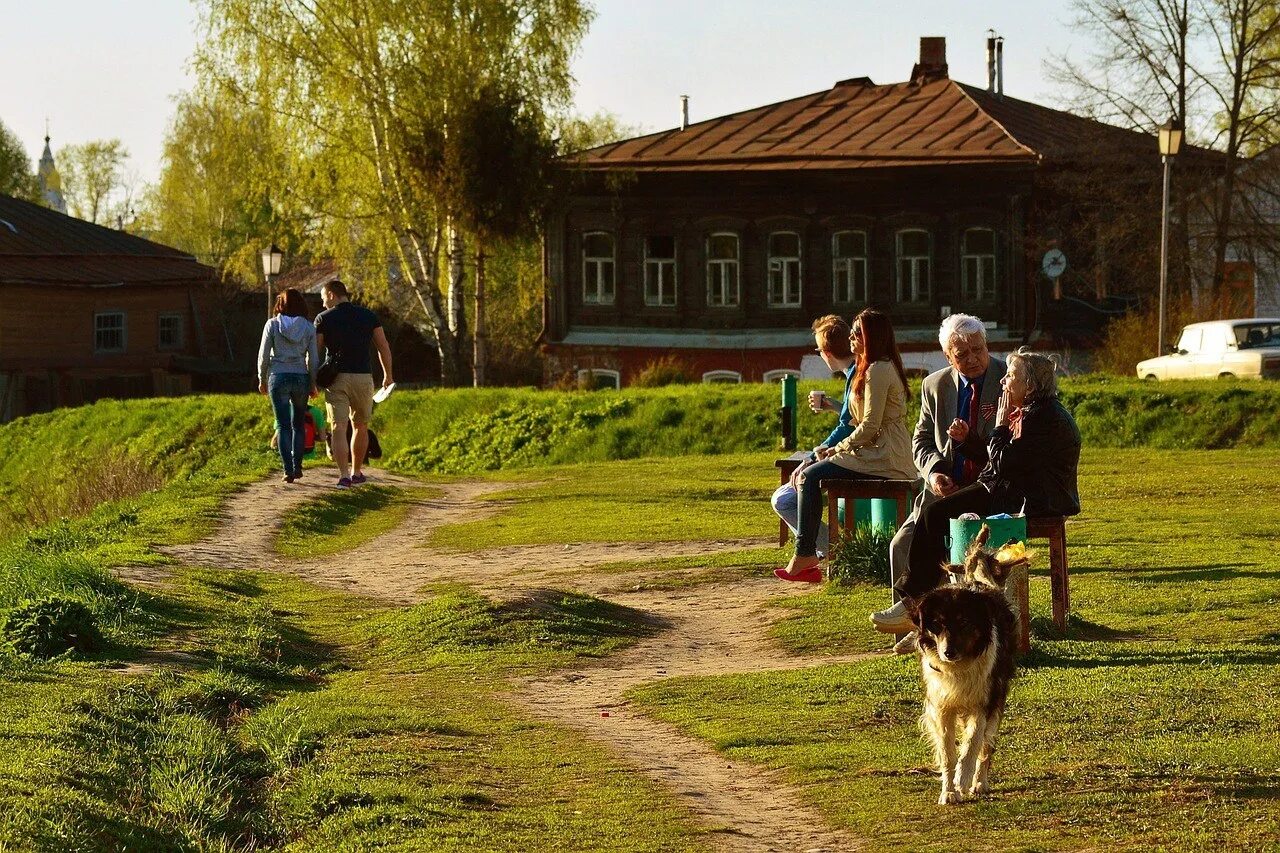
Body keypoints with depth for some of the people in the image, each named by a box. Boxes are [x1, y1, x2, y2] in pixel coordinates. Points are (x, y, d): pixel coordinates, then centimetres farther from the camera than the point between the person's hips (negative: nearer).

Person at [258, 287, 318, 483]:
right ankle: (297, 466, 16)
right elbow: (313, 359, 2)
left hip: (278, 378, -2)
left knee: (283, 426, 1)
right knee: (298, 424, 16)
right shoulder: (308, 327, 0)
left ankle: (288, 470, -5)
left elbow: (263, 355, -2)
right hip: (301, 378, 2)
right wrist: (313, 384, 12)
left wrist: (262, 379, 10)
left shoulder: (272, 325, -3)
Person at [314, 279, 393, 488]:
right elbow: (384, 347, 7)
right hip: (363, 377, 2)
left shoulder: (324, 318, 0)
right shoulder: (368, 316, 6)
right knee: (360, 427, 19)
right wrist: (388, 375, 19)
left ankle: (344, 476, -21)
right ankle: (356, 473, 27)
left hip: (336, 378, -2)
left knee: (338, 428, -6)